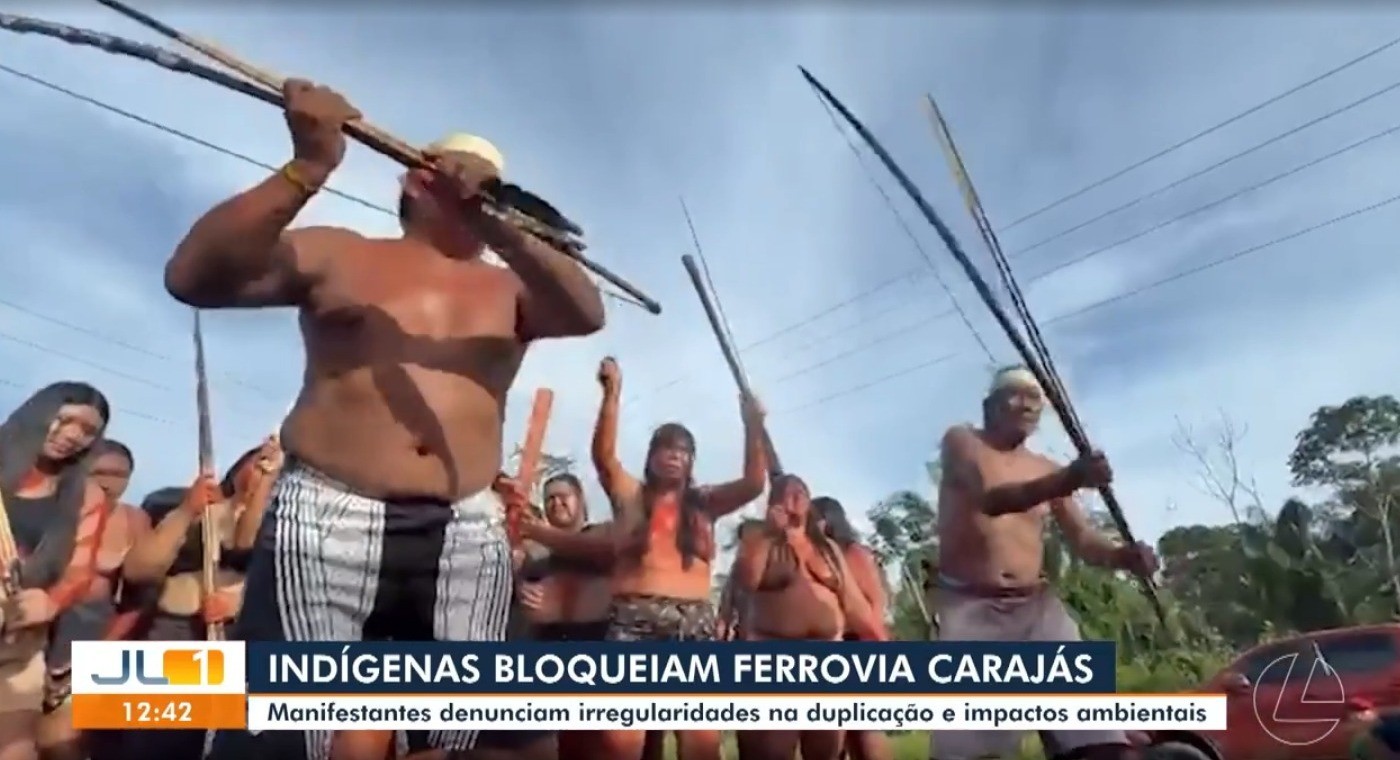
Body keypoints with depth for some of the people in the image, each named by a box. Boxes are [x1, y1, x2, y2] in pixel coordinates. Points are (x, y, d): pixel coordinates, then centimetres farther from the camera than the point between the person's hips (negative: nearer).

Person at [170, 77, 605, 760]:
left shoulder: (511, 287, 15)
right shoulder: (337, 254, 9)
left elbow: (587, 313, -6)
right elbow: (194, 278, -3)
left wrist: (494, 227, -20)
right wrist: (308, 169, -13)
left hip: (465, 539, 3)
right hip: (329, 521, -2)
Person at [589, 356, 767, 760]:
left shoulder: (704, 503, 19)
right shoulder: (630, 494, 15)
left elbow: (754, 484, 8)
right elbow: (603, 454, 1)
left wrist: (752, 426, -3)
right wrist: (612, 392, -8)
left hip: (695, 622, 2)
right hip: (633, 619, -2)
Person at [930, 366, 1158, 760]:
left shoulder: (1047, 470, 18)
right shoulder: (961, 442, 2)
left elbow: (1083, 539, 10)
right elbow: (990, 499, -18)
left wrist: (1123, 555, -15)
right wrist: (1069, 479, -34)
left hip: (1037, 607, 5)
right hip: (969, 606, -5)